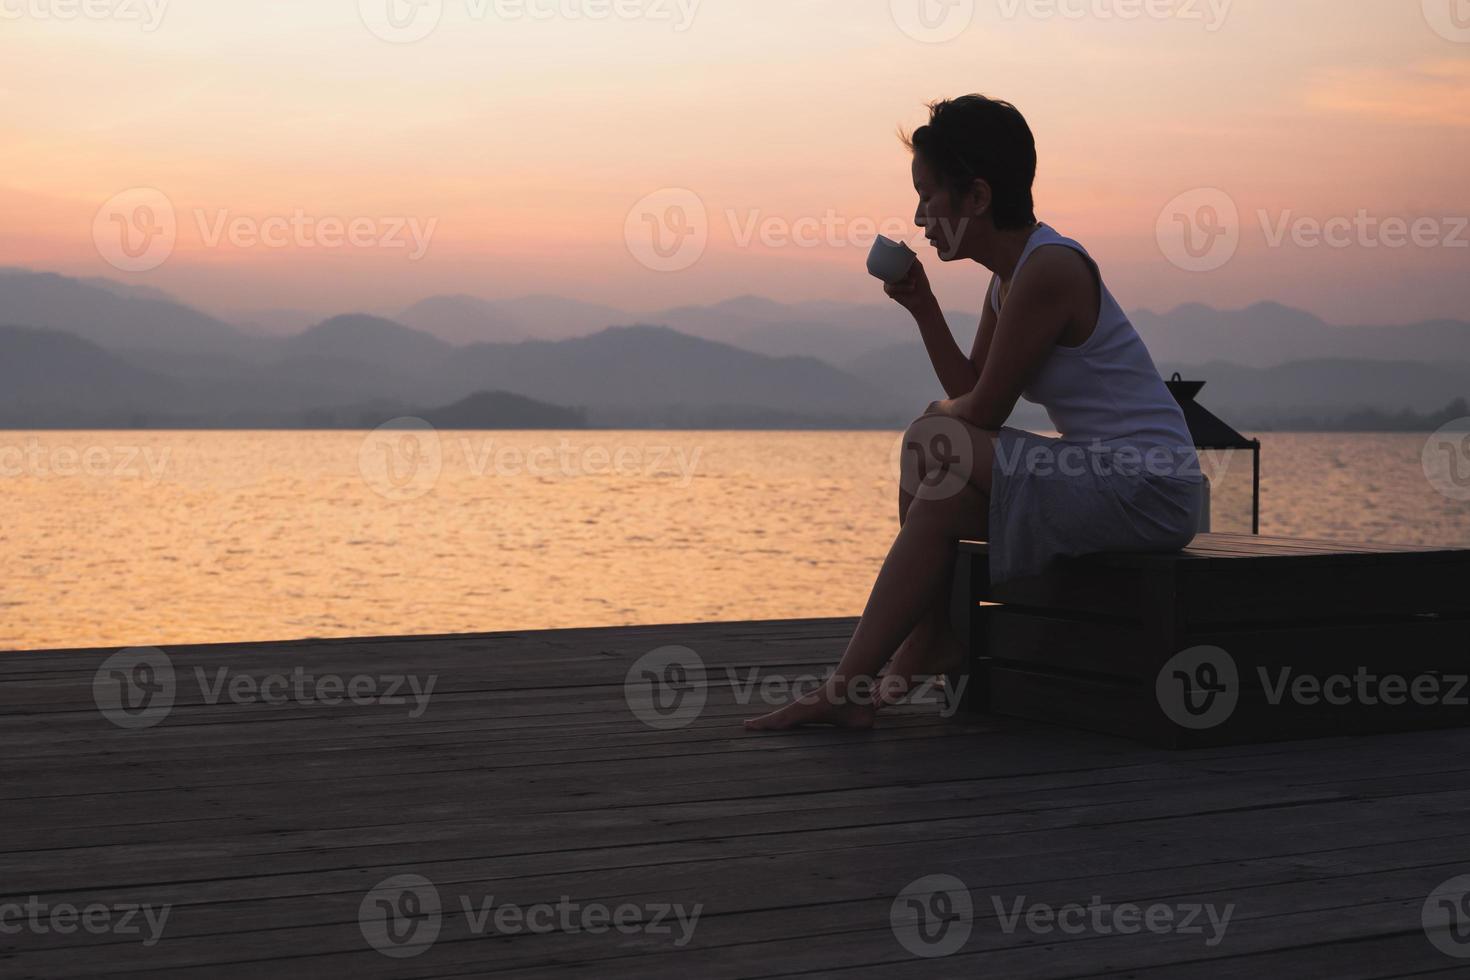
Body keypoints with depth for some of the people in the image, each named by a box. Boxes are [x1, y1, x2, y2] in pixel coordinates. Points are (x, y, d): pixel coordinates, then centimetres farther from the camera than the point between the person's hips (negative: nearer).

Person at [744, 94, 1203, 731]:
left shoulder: (1049, 270, -18)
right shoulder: (1010, 277, 13)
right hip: (1110, 481, 10)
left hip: (1147, 488, -10)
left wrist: (939, 416, 7)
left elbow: (983, 410, -15)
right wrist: (922, 306, 7)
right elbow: (970, 392, 15)